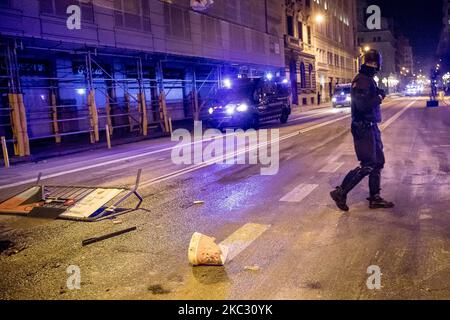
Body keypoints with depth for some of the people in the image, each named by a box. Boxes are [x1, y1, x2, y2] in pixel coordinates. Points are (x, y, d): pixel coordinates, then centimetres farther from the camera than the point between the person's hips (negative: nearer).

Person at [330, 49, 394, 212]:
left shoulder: (369, 80, 15)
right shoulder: (361, 80, -16)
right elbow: (363, 104, -27)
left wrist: (378, 95, 6)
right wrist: (379, 97, -14)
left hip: (371, 127, 10)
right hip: (364, 129, -10)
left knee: (378, 163, 13)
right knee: (367, 165, -9)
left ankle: (375, 198, 21)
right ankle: (340, 192, 0)